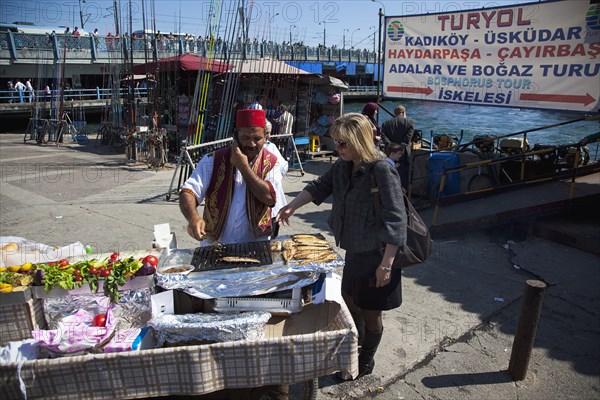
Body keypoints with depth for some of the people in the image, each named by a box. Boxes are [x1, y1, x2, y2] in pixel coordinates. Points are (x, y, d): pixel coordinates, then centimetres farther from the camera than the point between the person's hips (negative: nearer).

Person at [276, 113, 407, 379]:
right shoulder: (344, 165, -1)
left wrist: (386, 263, -22)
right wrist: (292, 207, 1)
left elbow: (396, 221, -23)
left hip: (376, 254, -8)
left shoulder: (382, 171, -25)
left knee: (370, 312, 12)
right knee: (349, 299, 25)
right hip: (354, 250, 8)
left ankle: (365, 363, 37)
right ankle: (356, 346, 51)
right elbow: (320, 186, 13)